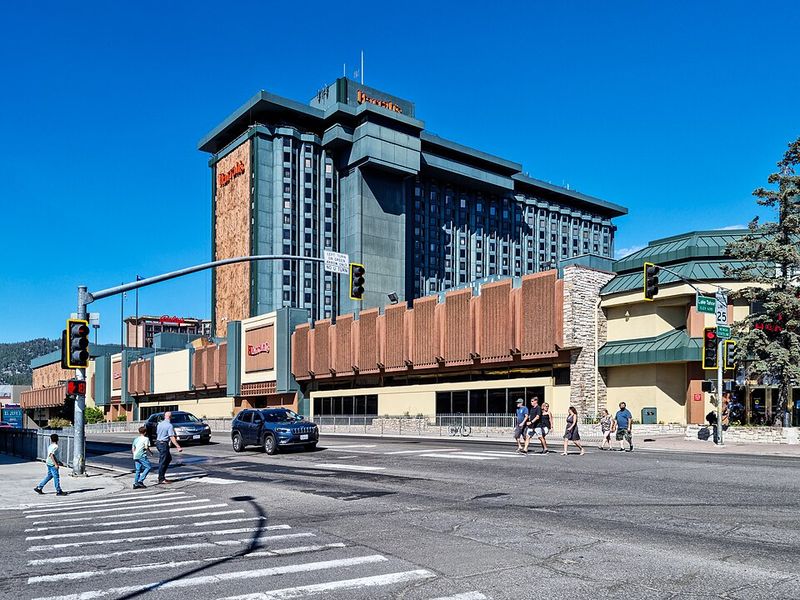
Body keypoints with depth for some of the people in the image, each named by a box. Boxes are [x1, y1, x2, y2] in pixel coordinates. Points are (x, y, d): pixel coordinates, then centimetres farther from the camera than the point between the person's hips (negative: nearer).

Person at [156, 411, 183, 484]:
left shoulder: (160, 424, 8)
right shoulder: (169, 425, -16)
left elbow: (157, 433, 18)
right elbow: (172, 438, -20)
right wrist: (178, 447, -20)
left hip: (158, 442, 9)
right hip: (164, 444, -9)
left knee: (169, 458, 19)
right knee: (163, 461, -1)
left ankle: (161, 476, 21)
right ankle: (161, 479, 5)